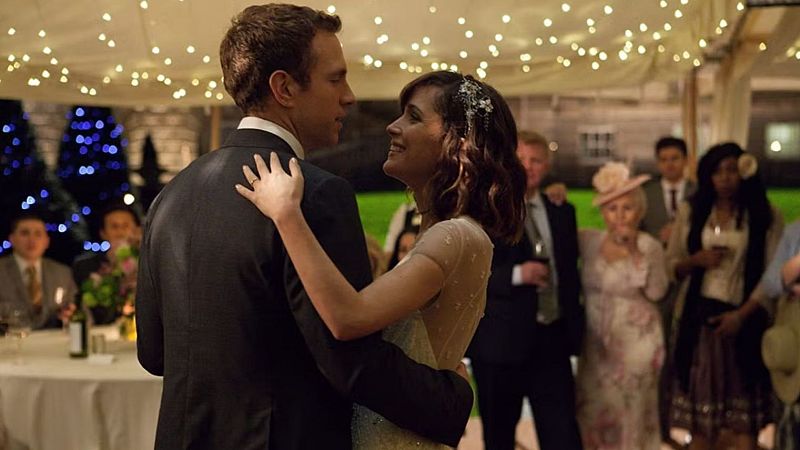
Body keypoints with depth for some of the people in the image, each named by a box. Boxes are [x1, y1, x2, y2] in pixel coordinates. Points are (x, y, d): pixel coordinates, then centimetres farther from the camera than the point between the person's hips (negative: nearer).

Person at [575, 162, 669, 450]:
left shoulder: (649, 247, -8)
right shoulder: (589, 241, 0)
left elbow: (656, 292, -17)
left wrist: (635, 252, -24)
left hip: (635, 342, -3)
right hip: (595, 341, 3)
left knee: (630, 412, 6)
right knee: (593, 411, 7)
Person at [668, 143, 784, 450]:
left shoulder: (766, 216, -1)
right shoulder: (690, 212, 7)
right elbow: (671, 266, 9)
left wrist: (741, 314, -15)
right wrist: (696, 260, -11)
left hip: (744, 318, -2)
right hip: (698, 317, 2)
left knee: (743, 409, -1)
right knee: (699, 402, 5)